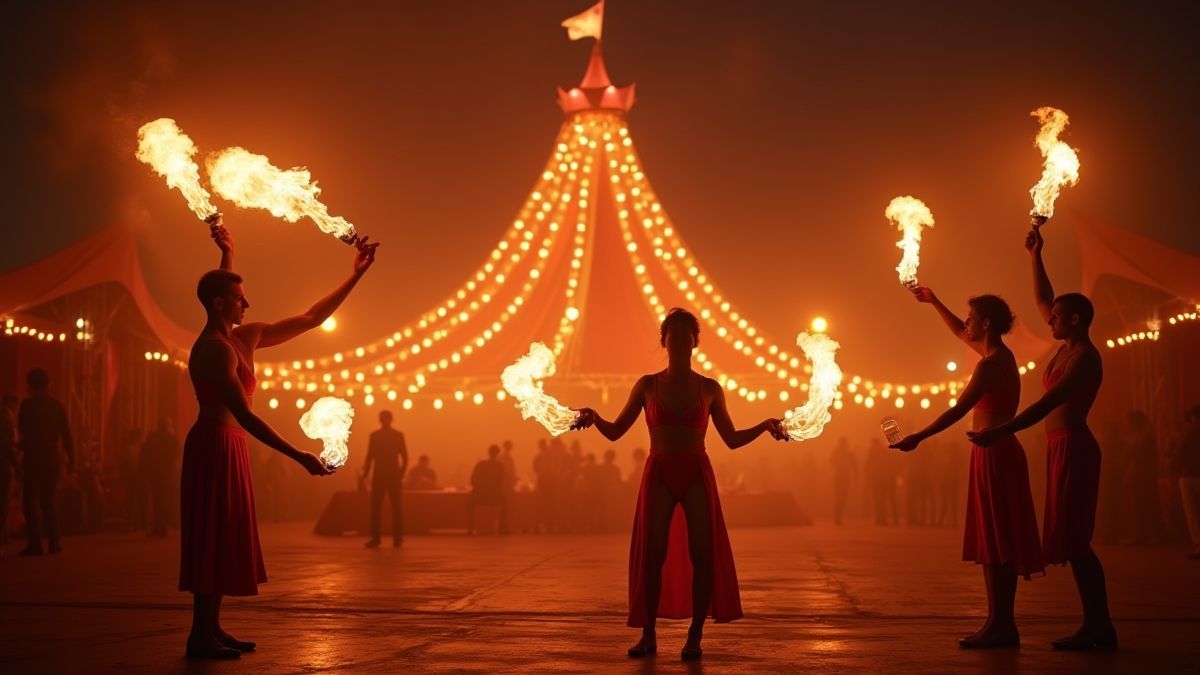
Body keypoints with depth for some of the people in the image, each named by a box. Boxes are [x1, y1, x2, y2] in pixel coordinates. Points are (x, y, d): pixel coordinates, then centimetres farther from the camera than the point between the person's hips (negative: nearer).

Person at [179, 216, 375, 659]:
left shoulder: (245, 337, 9)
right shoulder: (215, 348, -18)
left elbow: (309, 319, 17)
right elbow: (244, 416, -26)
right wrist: (299, 456, -29)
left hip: (228, 447, 9)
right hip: (215, 445, -9)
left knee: (224, 541, 11)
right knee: (212, 539, -6)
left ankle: (212, 630, 16)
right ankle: (200, 636, -1)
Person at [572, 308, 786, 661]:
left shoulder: (710, 389, 5)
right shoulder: (647, 385, 4)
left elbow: (732, 439, 10)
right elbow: (615, 431, 5)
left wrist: (765, 425, -4)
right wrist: (593, 417, -14)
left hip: (697, 476, 0)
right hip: (658, 475, 0)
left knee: (702, 554, -3)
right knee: (652, 555, -2)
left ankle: (695, 636, 5)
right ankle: (648, 635, 7)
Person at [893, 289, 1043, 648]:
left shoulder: (990, 365, -15)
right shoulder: (1003, 355, 14)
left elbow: (957, 410, -16)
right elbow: (960, 333, 31)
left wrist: (917, 438, -9)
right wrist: (934, 302, 36)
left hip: (993, 454, -9)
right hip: (1001, 453, 9)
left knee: (995, 544, -8)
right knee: (997, 544, 10)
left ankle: (999, 626, -6)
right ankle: (1003, 625, 13)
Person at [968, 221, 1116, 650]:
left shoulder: (1084, 357, -13)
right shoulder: (1068, 347, 13)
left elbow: (1047, 404, -22)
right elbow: (1042, 301, 25)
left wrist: (1001, 431, -27)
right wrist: (1035, 257, 22)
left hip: (1073, 447, -9)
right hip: (1063, 448, 9)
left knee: (1074, 541, -10)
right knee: (1072, 542, 7)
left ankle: (1099, 627, -9)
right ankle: (1096, 625, 8)